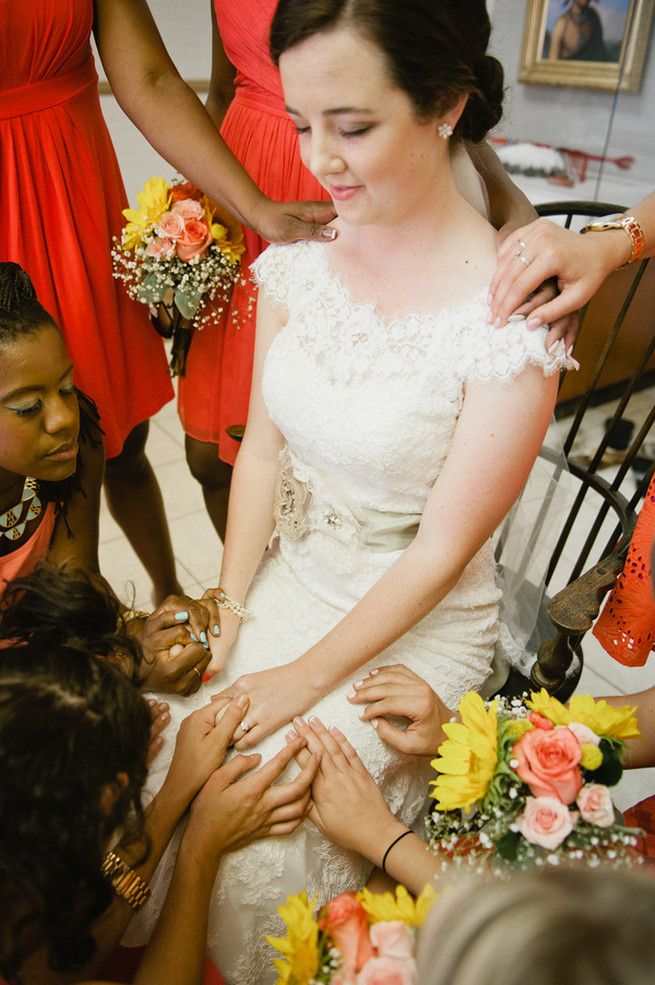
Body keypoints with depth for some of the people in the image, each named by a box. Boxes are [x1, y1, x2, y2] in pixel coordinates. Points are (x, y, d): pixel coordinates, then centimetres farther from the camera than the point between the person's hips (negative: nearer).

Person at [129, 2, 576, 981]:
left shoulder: (510, 313, -22)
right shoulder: (299, 258, -5)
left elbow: (441, 550, -17)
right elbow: (262, 443, 1)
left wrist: (304, 679, -12)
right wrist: (227, 611, -4)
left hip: (415, 620, -4)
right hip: (288, 571, 5)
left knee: (254, 845, -10)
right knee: (145, 761, -5)